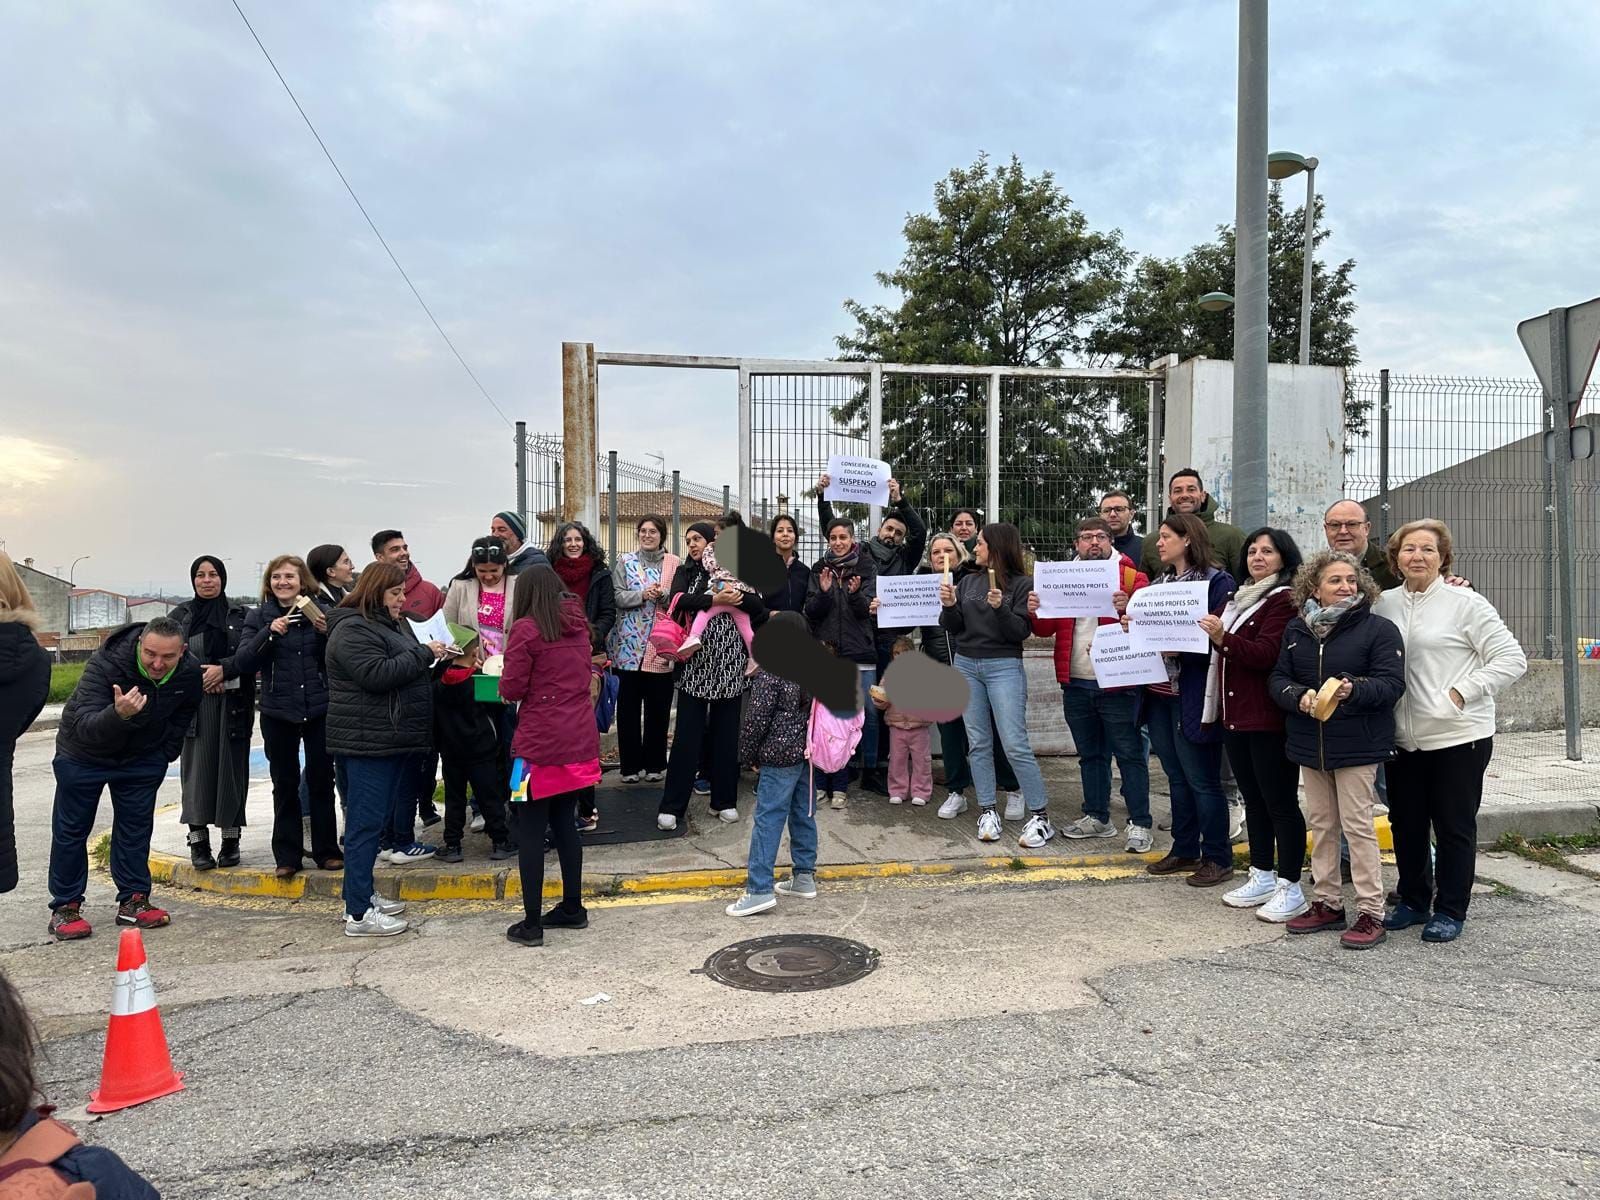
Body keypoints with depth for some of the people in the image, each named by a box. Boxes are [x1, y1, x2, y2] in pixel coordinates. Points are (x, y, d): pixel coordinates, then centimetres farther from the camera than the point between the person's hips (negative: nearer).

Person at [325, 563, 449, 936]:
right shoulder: (353, 630, -13)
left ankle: (362, 895, 24)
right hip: (368, 740, -10)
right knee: (367, 822, -8)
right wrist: (423, 654, -17)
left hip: (391, 738, 10)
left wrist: (430, 657, 13)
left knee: (373, 819, 15)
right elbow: (377, 674, -25)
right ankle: (358, 915, -4)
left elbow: (404, 670, 31)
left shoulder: (389, 624, 19)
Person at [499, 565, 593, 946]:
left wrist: (507, 680, 10)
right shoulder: (579, 625, 8)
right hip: (580, 739, 6)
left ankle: (531, 924, 6)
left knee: (530, 832, 3)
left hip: (541, 743, -6)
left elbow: (511, 689, -9)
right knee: (565, 824, 18)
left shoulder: (526, 629, -10)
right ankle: (572, 908, 26)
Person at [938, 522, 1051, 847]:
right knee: (978, 743, 6)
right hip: (965, 665, 5)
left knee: (1015, 745, -9)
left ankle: (1040, 816, 0)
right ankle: (987, 812, 12)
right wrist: (949, 606, -10)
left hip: (1004, 667, -5)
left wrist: (1000, 608, -24)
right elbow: (954, 627, 9)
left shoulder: (1022, 584, -4)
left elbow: (1021, 632, -10)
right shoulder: (968, 582, 10)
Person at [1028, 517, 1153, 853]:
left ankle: (1140, 824, 6)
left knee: (1129, 754, -1)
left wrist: (1128, 608, -30)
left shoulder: (1131, 576, -1)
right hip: (1076, 684, 5)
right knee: (1090, 755, 15)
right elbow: (1047, 629, 11)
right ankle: (1097, 817, 26)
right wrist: (1035, 613, -10)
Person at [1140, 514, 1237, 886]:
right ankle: (1185, 850, 26)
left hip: (1192, 695, -8)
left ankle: (1218, 859, 12)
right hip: (1159, 692, 8)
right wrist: (1132, 625, 1)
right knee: (1176, 777, 15)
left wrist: (1180, 649, -24)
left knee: (1201, 780, 0)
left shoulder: (1216, 582, -9)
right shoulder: (1159, 582, 15)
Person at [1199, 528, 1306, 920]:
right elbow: (1224, 652, 28)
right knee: (1253, 799, 15)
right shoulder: (1237, 599, 18)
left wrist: (1224, 638, -32)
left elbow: (1267, 654, -20)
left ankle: (1290, 888, 5)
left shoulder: (1285, 599, -9)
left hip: (1269, 719, -9)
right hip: (1235, 714, 9)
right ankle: (1262, 877, 24)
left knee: (1280, 802, -2)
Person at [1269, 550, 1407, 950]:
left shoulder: (1378, 629, -7)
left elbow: (1391, 683, -13)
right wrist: (1299, 696, -14)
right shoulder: (1296, 629, 8)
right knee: (1320, 824, 13)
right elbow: (1278, 678, 6)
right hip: (1309, 742, 5)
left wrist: (1353, 689, -31)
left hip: (1358, 745, -5)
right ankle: (1328, 903, 25)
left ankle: (1371, 913, 7)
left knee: (1357, 826, -3)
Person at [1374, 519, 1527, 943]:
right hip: (1404, 740, 5)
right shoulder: (1384, 605, 5)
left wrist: (1461, 693, -17)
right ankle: (1413, 901, 30)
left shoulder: (1466, 603, -8)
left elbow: (1512, 659, -10)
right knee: (1405, 824, 14)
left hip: (1459, 738, -4)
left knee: (1454, 827, 6)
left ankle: (1450, 911, 20)